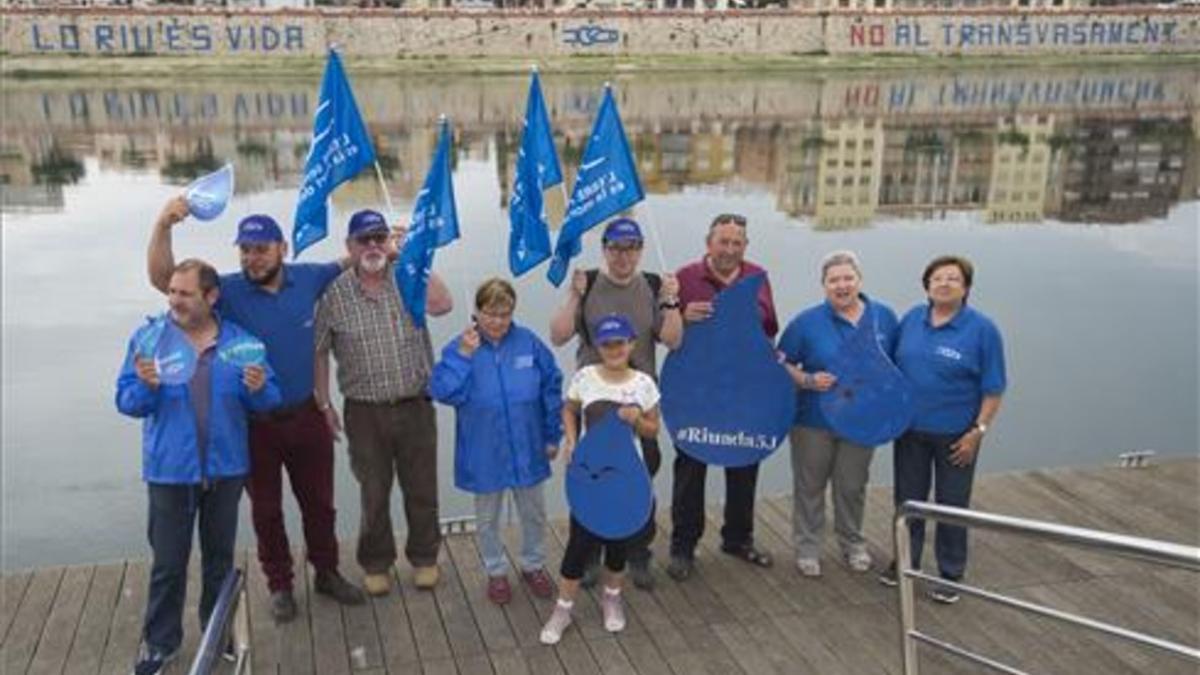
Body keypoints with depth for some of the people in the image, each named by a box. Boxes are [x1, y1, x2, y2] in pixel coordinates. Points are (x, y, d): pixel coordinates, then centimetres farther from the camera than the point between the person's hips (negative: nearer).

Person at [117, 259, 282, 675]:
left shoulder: (239, 340, 0)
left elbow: (267, 400, -1)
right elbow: (127, 402, -5)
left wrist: (258, 388, -24)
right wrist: (146, 386, -26)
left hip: (225, 467, 2)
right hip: (170, 469, -1)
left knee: (220, 556, 15)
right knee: (168, 562, 5)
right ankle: (160, 642, 22)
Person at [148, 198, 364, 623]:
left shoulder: (308, 278, -6)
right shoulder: (227, 291, -13)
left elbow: (351, 264, 13)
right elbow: (161, 278, -23)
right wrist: (163, 226, -39)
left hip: (306, 416, 2)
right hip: (254, 424, -2)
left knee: (319, 501, 17)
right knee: (266, 510, 14)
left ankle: (327, 573, 37)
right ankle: (280, 585, 33)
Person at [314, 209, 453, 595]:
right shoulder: (335, 293, -4)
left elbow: (442, 305, -20)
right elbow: (319, 352, 3)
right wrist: (324, 405, 2)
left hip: (415, 406, 1)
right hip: (365, 413, -1)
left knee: (422, 489, 12)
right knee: (374, 493, 12)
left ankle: (424, 557, 32)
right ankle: (376, 564, 30)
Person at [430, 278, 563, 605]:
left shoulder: (529, 343, -7)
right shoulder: (460, 347, -10)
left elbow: (552, 388, 0)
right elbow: (442, 392, -20)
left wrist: (553, 435, 2)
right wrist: (464, 356, -27)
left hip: (527, 449, 1)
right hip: (484, 453, -1)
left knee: (534, 513, 18)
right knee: (487, 518, 16)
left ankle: (534, 565, 40)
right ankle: (496, 572, 37)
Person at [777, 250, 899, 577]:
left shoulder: (884, 317, 0)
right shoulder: (806, 321, -9)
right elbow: (782, 364, -5)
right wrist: (807, 381, -22)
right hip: (814, 419, -2)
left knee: (852, 486, 16)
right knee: (810, 486, 9)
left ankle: (852, 543, 36)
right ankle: (807, 547, 25)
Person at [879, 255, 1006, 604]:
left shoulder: (982, 329, -10)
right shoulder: (911, 319, 2)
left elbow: (993, 388, -9)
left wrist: (978, 431, -13)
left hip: (955, 434, -4)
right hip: (910, 429, 4)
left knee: (952, 506, 8)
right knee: (907, 498, 15)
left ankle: (950, 574, 23)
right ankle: (905, 561, 33)